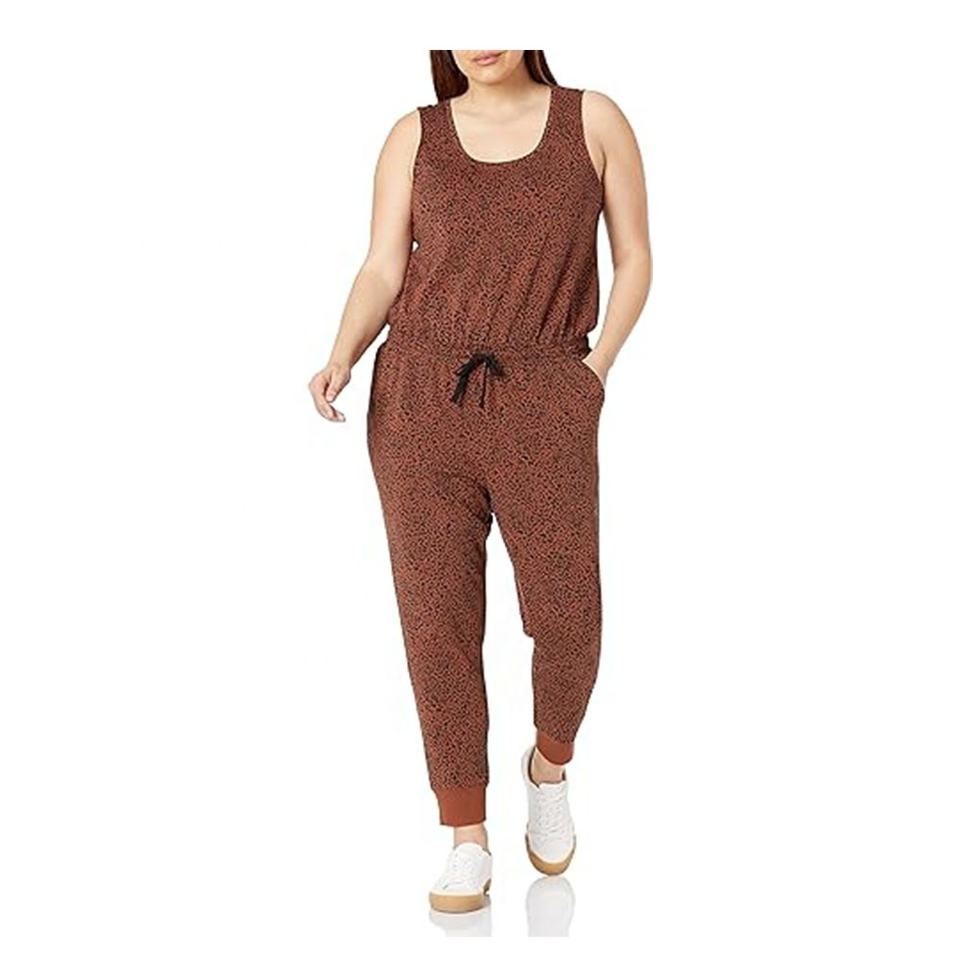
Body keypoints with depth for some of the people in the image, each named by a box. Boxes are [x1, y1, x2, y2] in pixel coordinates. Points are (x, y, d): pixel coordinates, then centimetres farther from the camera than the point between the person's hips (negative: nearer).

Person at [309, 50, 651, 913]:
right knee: (438, 621, 0)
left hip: (544, 405, -1)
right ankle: (467, 842, 13)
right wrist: (340, 360, -15)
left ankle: (551, 765, 32)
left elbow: (634, 259, 9)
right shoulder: (414, 136, 8)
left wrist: (595, 373, -2)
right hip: (418, 398, 1)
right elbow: (383, 272, 2)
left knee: (566, 616, -1)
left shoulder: (593, 120, 5)